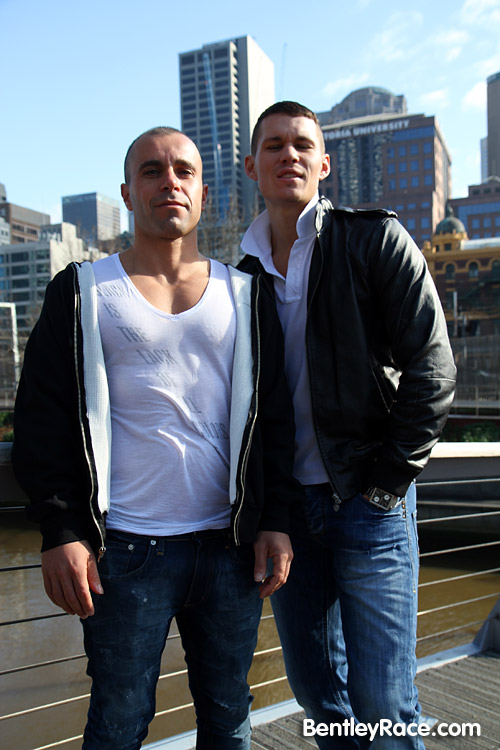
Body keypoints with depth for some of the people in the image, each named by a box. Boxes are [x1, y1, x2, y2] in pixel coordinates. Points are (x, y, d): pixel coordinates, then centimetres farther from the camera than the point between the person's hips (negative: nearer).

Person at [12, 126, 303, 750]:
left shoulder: (245, 294, 8)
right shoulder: (83, 293, 2)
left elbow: (273, 414, 8)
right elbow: (42, 418, -1)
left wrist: (275, 520, 1)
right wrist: (60, 531, -8)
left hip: (231, 545, 3)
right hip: (125, 550, -2)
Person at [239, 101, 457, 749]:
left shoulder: (375, 240, -3)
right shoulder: (246, 271, 9)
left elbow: (431, 367, -8)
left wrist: (388, 479, -10)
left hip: (367, 502, -4)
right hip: (285, 505, 5)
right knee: (314, 688, 16)